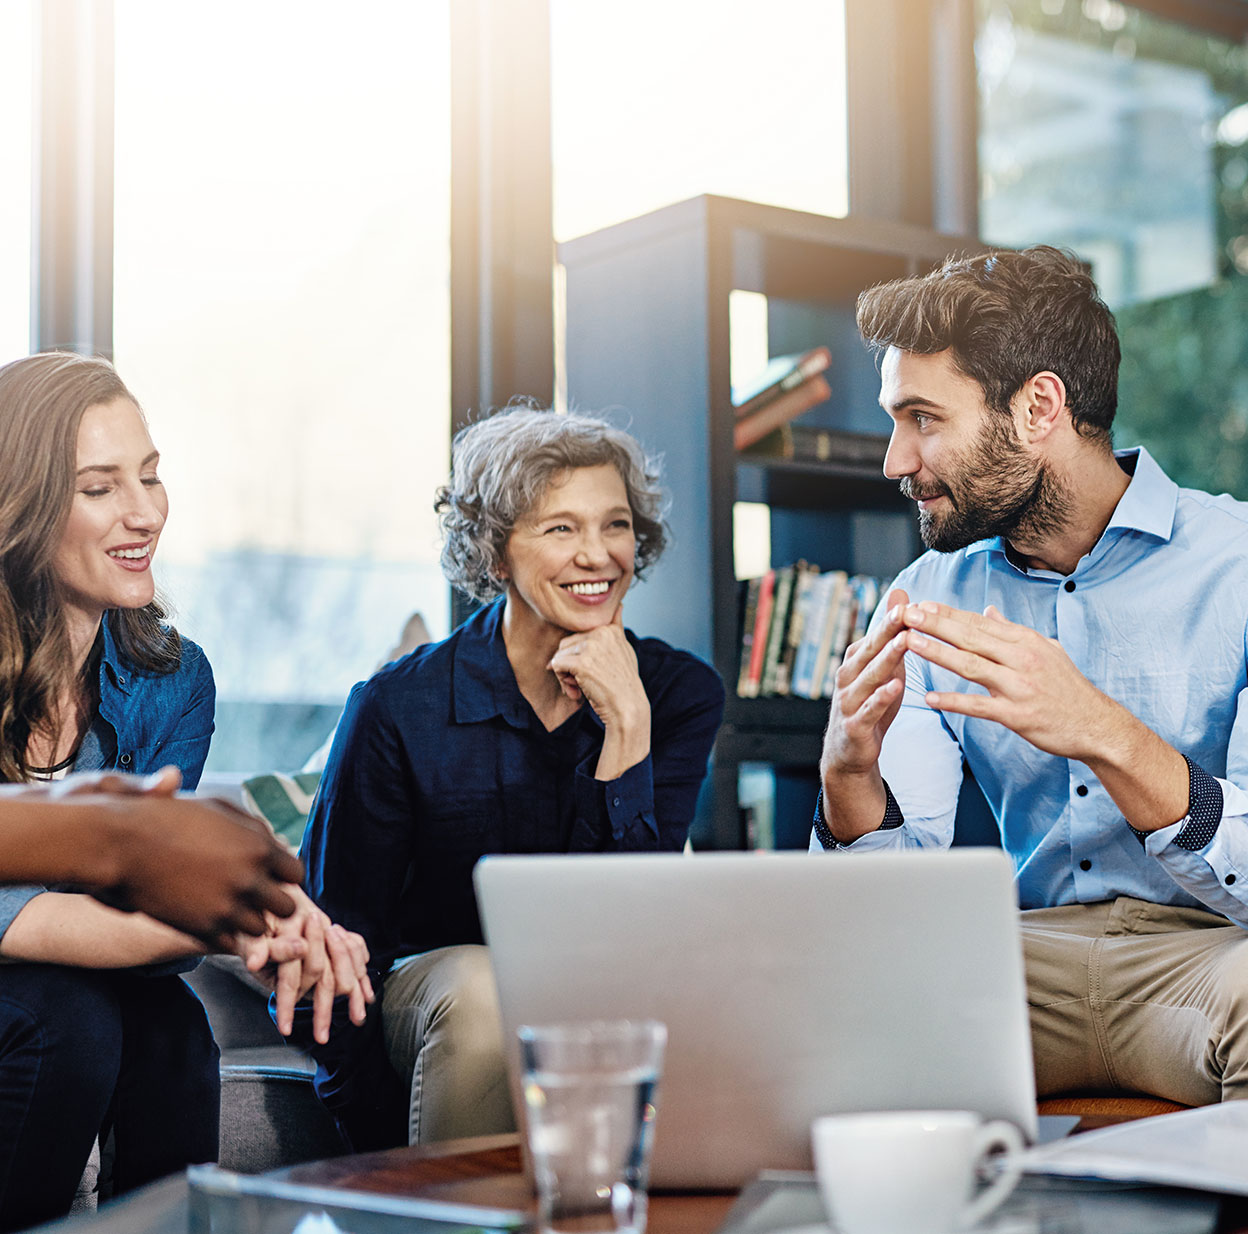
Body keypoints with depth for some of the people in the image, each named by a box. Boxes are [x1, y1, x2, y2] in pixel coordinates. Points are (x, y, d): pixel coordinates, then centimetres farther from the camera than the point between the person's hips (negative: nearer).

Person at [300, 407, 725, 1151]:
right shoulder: (399, 706, -9)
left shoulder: (682, 693, -3)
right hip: (435, 988, -1)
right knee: (482, 987, -34)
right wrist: (391, 1162, -15)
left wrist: (626, 724, -22)